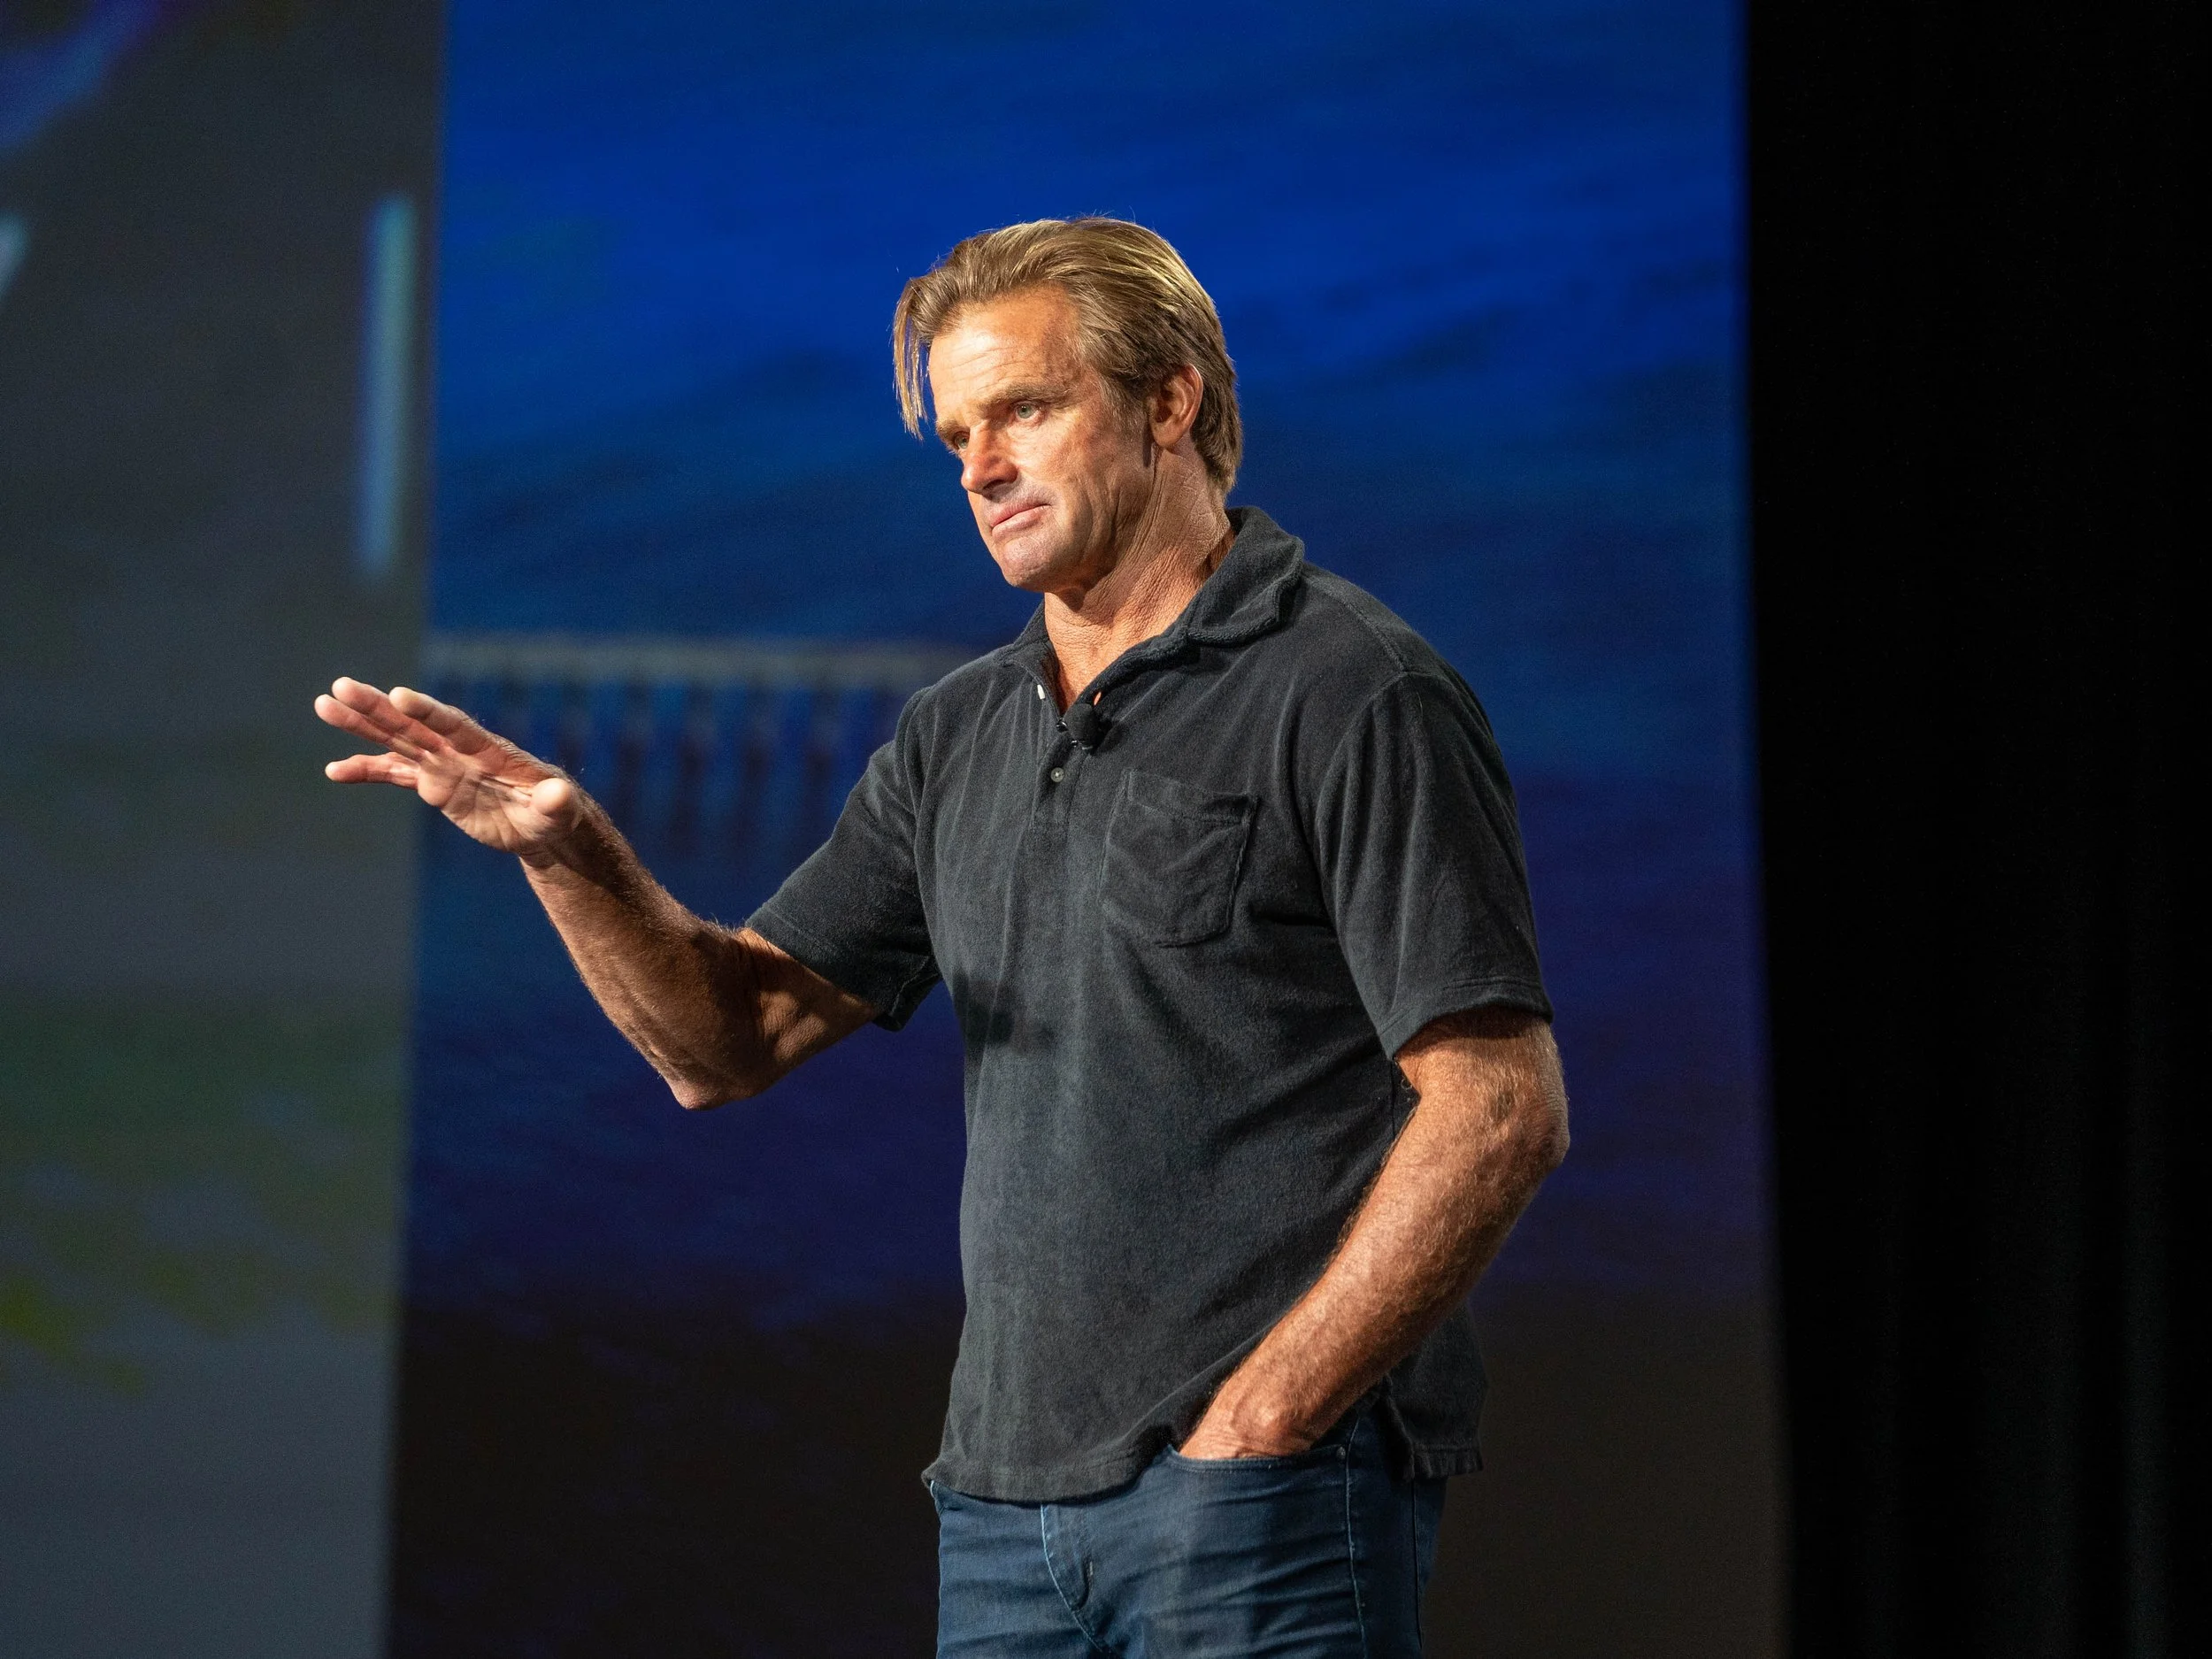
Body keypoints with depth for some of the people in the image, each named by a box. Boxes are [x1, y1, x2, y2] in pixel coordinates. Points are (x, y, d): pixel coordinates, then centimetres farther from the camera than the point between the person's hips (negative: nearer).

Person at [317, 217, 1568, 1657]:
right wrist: (573, 855, -3)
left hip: (1270, 1500, -6)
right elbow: (728, 1037, 17)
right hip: (1006, 1501, 7)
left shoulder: (1350, 695, -6)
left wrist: (1254, 1424, -15)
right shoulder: (961, 739, 16)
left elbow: (1502, 1110, -12)